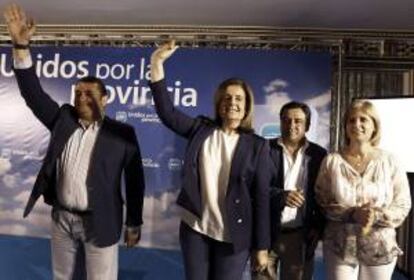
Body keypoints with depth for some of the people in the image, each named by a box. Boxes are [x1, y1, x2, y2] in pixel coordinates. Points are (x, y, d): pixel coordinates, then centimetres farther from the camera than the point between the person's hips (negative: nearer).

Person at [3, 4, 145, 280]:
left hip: (99, 222, -4)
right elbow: (34, 94, -5)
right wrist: (21, 45, -16)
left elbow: (135, 180, -6)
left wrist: (134, 223, -4)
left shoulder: (122, 133, -8)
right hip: (62, 217, 5)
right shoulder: (63, 119, 4)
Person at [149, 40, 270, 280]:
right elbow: (167, 112, -10)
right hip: (195, 228, 2)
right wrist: (157, 64, -18)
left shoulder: (257, 146, -4)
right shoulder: (201, 129, 1)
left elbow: (261, 197, -5)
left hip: (233, 235, -2)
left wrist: (262, 246, -5)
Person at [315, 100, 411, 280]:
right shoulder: (331, 161, -4)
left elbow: (403, 206, -1)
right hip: (339, 246, -1)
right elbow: (322, 203, -3)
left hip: (380, 248, 1)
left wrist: (377, 216, -19)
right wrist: (353, 214, -18)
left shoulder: (390, 162, -3)